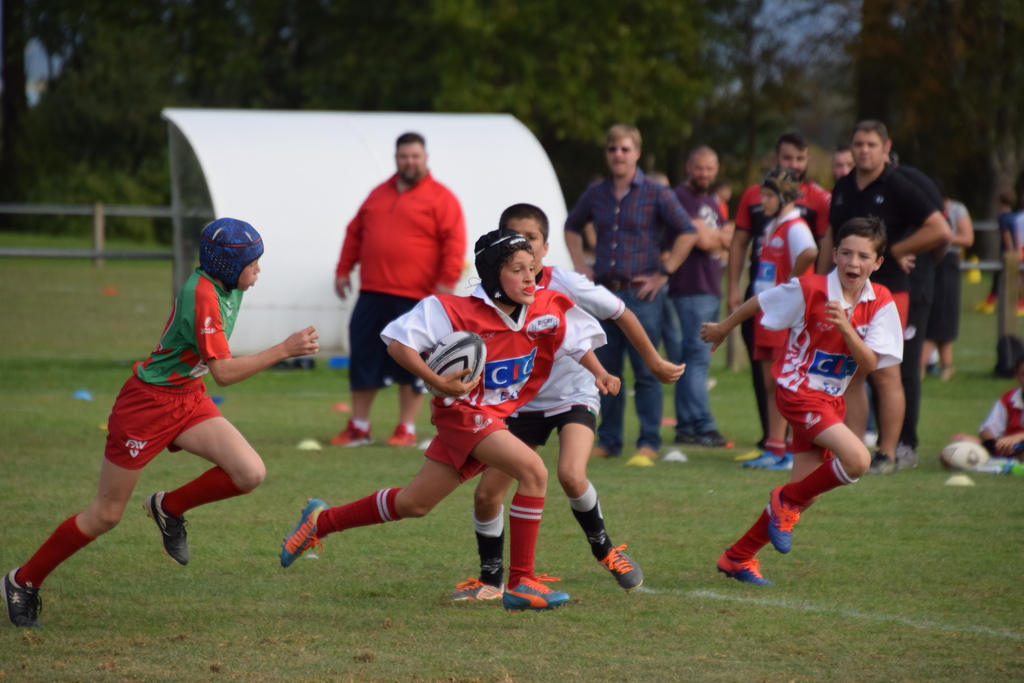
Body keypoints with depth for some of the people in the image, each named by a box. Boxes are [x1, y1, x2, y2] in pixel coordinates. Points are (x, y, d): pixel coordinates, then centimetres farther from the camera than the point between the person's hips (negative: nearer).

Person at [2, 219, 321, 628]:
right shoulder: (202, 295, -27)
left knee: (250, 474, -14)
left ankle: (170, 508, 11)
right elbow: (223, 372, -30)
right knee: (106, 515, 2)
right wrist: (284, 351, -30)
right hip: (147, 403, -8)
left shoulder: (226, 287, 0)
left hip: (189, 401, 8)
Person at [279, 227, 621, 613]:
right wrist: (439, 383, -25)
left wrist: (599, 373, -8)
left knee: (413, 504, 14)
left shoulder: (548, 309, -4)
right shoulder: (459, 312, -18)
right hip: (464, 411, -7)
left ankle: (322, 521, 34)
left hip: (496, 419, 7)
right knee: (533, 470, -25)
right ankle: (521, 584, -19)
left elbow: (580, 339, 11)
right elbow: (398, 341, -15)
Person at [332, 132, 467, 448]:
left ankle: (407, 430, 8)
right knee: (363, 359, 6)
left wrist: (446, 282, -15)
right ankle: (359, 428, 15)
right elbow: (355, 232, 22)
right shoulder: (379, 194, 17)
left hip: (415, 299, -5)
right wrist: (343, 269, 15)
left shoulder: (440, 198, -1)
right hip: (372, 294, 5)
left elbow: (454, 242, -7)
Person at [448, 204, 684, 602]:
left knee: (571, 476, -28)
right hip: (523, 402, 3)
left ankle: (604, 549, 0)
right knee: (486, 494, -3)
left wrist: (654, 363, 6)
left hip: (574, 397, -3)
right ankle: (490, 580, 17)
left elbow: (621, 315, -3)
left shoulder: (566, 285, -17)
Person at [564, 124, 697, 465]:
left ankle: (648, 444, -3)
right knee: (606, 371, 9)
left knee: (646, 372, -6)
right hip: (603, 293, 5)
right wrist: (580, 265, 15)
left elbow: (687, 233, -4)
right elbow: (572, 227, 27)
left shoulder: (656, 194, -3)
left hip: (641, 295, -5)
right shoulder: (595, 194, 11)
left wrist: (664, 273, -7)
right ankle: (608, 440, 17)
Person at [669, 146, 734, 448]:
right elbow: (702, 240, -16)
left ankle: (686, 426, 11)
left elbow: (726, 242, 13)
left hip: (710, 289, 9)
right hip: (691, 289, -9)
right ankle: (703, 426, -18)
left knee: (691, 358, 9)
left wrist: (713, 236, -8)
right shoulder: (681, 198, -8)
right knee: (698, 357, -14)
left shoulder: (711, 203, 21)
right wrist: (720, 235, 4)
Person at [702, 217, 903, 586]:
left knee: (803, 495, 8)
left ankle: (738, 556, 23)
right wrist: (723, 328, 14)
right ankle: (788, 501, -1)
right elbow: (759, 303, 0)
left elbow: (870, 364, -11)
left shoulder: (881, 304, -6)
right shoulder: (809, 291, -16)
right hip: (798, 390, -6)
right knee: (857, 460, -25)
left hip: (832, 399, 6)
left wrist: (846, 328, -27)